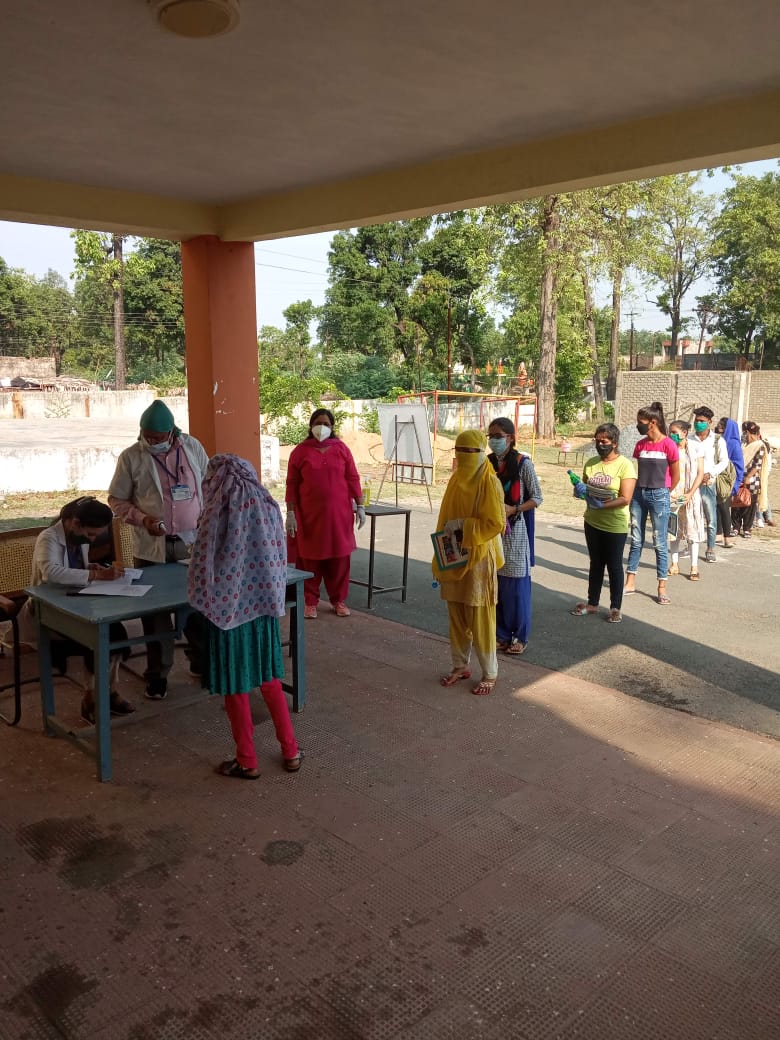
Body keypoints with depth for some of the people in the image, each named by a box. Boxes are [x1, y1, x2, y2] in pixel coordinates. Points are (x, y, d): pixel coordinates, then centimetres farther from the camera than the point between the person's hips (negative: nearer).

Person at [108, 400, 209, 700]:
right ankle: (157, 673, 19)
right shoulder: (130, 457, -5)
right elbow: (116, 500, -1)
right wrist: (142, 519, -17)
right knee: (155, 611, 5)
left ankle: (200, 660, 31)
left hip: (193, 542, 2)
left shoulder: (192, 447, 1)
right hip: (152, 547, -2)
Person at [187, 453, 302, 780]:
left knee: (235, 686, 10)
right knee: (269, 678, 20)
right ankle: (290, 751, 26)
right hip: (264, 606, 5)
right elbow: (279, 561, 3)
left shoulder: (217, 517, -17)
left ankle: (247, 761, 23)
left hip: (228, 610, -5)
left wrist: (202, 602, 7)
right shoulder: (270, 508, -4)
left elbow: (202, 573, -12)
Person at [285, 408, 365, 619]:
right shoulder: (300, 451, 1)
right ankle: (310, 601, 15)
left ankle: (339, 600, 20)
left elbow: (352, 479, 5)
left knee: (339, 558, 7)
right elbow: (292, 484, 0)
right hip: (309, 514, -1)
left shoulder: (341, 449, 5)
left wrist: (360, 506, 1)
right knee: (309, 558, 4)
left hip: (338, 514, 1)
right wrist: (290, 513, -6)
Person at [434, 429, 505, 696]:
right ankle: (460, 666, 28)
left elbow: (496, 524, -17)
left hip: (478, 559, -7)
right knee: (456, 616, 14)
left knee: (480, 619, 1)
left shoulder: (489, 482, -13)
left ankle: (490, 674, 15)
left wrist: (462, 525, -22)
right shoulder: (456, 479, 8)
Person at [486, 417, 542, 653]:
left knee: (516, 585, 1)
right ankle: (501, 634, 22)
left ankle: (520, 636, 14)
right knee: (494, 584, 9)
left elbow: (537, 498, -5)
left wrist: (513, 509, -18)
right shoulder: (487, 463, 5)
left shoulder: (523, 464, -8)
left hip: (514, 532, -4)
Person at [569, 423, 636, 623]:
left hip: (615, 525, -5)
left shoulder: (625, 465, -13)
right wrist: (580, 490, -11)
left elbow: (625, 499, -19)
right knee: (596, 564, 17)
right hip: (592, 522, 5)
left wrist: (602, 504, -31)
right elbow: (583, 488, 13)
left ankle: (616, 608, 18)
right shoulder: (591, 463, 4)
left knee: (614, 566, 6)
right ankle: (592, 603, 28)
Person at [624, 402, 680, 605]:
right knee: (636, 540, 9)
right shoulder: (640, 445, 7)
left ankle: (662, 588, 7)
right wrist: (642, 490, 8)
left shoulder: (668, 445, -9)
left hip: (659, 496, -5)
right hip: (639, 494, 5)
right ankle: (630, 583, 16)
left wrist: (662, 493, 6)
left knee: (660, 543, 1)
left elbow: (675, 475, -3)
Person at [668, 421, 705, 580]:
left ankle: (694, 567, 4)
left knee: (692, 531, 0)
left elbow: (700, 473, -4)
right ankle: (675, 565, 17)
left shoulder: (695, 449, -3)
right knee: (673, 531, 7)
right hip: (672, 495, 2)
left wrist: (690, 494, -13)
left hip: (691, 496, -2)